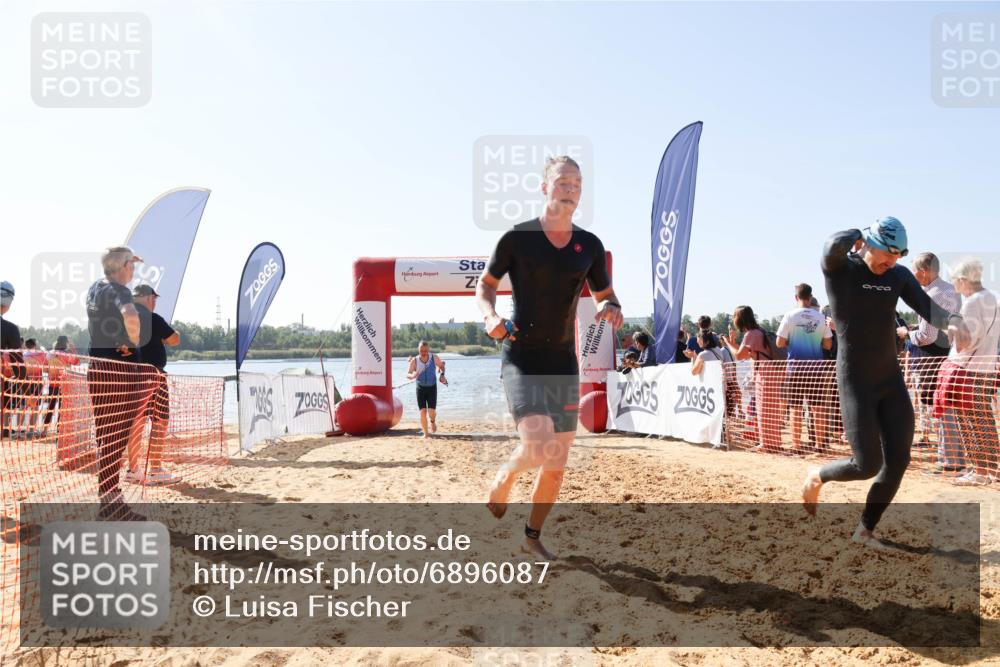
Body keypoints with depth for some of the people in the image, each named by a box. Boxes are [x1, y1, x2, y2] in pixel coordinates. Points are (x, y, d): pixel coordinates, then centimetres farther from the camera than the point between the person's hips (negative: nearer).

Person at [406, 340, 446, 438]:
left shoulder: (434, 358, -11)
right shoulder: (414, 360, -13)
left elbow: (441, 366, 10)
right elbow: (407, 375, -12)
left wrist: (442, 374, -8)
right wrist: (413, 376, -34)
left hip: (432, 387, 0)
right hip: (420, 388, 0)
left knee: (431, 411, -12)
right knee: (423, 412, -6)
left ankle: (433, 421, 24)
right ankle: (426, 433, 10)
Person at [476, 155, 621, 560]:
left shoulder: (589, 245, 6)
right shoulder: (517, 237, -4)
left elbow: (606, 296, 15)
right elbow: (485, 285, 8)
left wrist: (611, 310, -9)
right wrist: (490, 315, -13)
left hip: (564, 363, 4)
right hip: (520, 360, -4)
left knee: (557, 465, 7)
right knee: (540, 447, -22)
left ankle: (532, 536, 29)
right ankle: (504, 476, 13)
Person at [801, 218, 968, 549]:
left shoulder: (899, 275, 5)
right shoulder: (837, 266, -11)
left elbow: (929, 309, -9)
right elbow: (836, 244, -35)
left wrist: (951, 320, -32)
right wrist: (860, 235, -12)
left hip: (892, 382, 6)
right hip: (855, 383, -6)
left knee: (898, 460, 3)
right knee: (868, 465, -8)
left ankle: (865, 531, 22)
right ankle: (817, 476, 25)